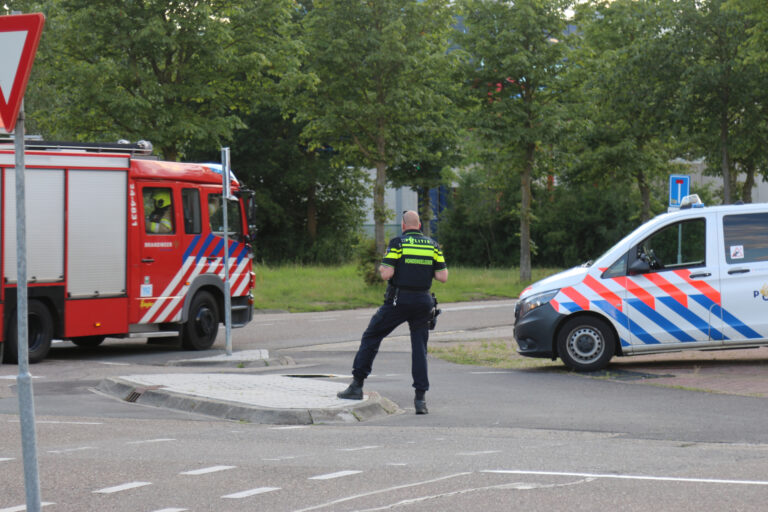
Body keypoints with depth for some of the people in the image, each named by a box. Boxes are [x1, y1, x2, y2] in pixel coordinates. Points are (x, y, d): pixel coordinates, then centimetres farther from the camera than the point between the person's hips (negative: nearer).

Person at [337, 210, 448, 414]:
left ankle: (357, 385, 9)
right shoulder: (433, 245, 6)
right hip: (423, 302, 3)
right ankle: (420, 398, -1)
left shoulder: (397, 243, -6)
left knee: (371, 337, 10)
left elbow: (386, 274, -13)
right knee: (420, 349, 7)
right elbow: (443, 277, 2)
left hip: (398, 300, -3)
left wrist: (381, 268, 9)